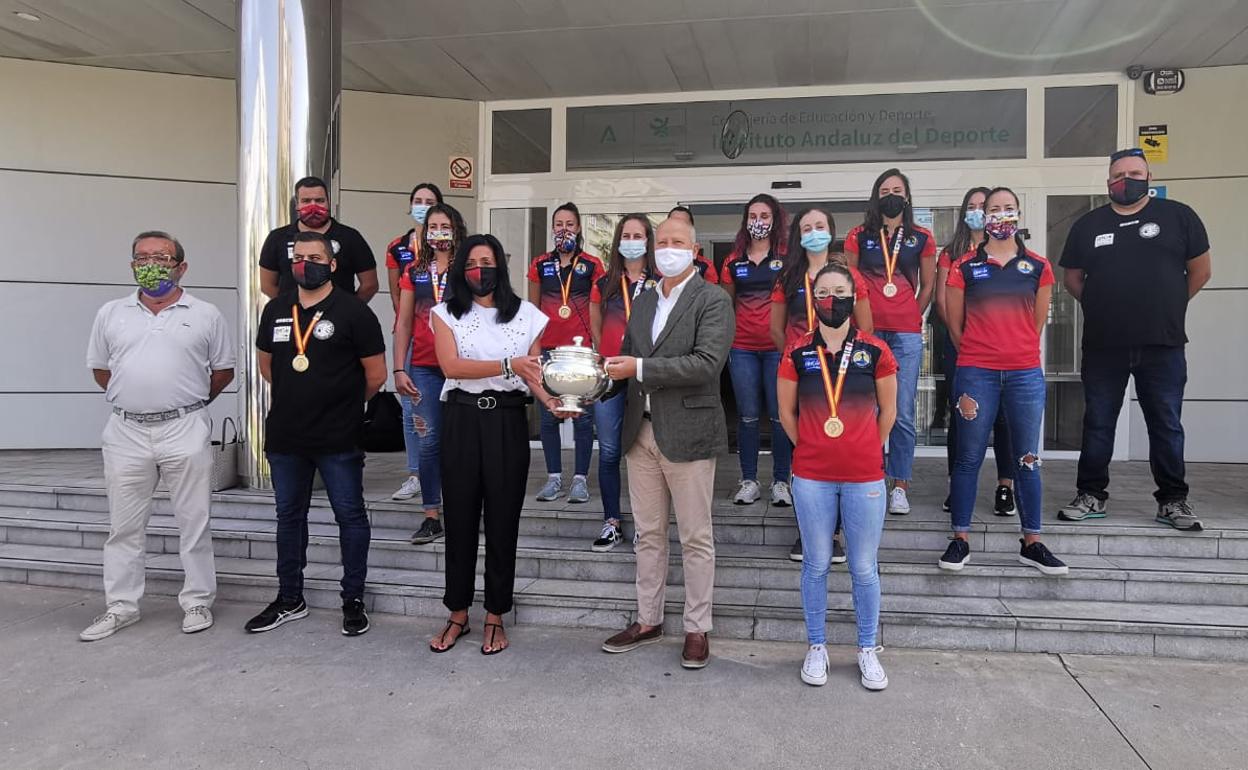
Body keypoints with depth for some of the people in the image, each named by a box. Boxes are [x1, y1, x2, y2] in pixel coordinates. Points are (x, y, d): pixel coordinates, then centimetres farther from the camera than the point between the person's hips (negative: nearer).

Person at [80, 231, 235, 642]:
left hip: (185, 431, -2)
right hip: (126, 431, 3)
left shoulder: (205, 315, 2)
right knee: (124, 525, 10)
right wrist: (134, 397, 10)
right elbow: (100, 369, 17)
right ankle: (120, 607, 22)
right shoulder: (111, 314, 9)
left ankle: (197, 602, 16)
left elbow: (223, 370, 8)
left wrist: (186, 402, 7)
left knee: (194, 522, 4)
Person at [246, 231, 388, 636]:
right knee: (289, 516, 15)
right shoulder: (275, 310, 9)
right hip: (285, 436, 5)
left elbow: (376, 375, -6)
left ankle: (353, 600, 16)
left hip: (339, 439, -5)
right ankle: (289, 599, 29)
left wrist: (343, 404, 6)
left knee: (350, 516, 3)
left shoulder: (353, 311, -7)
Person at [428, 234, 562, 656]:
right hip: (461, 420, 0)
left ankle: (495, 618, 17)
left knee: (503, 519, 4)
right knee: (460, 518, 6)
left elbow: (534, 372, 0)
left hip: (508, 422, 0)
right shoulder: (446, 313, 5)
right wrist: (508, 365, -20)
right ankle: (458, 615, 21)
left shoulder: (526, 315, 7)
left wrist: (550, 399, -21)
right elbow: (451, 365, -10)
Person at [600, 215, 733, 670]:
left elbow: (707, 363, -19)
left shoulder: (713, 301, -6)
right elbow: (626, 359, 17)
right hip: (642, 432, 6)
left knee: (695, 538, 4)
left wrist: (640, 368, -20)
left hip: (687, 433, -6)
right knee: (648, 534, 14)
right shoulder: (643, 302, 15)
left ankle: (697, 629, 16)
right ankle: (647, 621, 26)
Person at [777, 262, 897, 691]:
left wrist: (865, 451, 10)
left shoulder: (875, 351, -1)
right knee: (816, 565, 10)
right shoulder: (797, 353, -1)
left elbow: (888, 410, 8)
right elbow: (786, 411, 9)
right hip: (811, 477, 0)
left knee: (864, 568, 8)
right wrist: (811, 449, 10)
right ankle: (817, 647, 25)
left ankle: (868, 650, 25)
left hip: (864, 477, 0)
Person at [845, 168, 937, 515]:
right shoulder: (859, 236, 9)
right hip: (867, 331, 0)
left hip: (906, 335, 0)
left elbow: (927, 286, 15)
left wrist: (911, 318, 7)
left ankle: (900, 486, 8)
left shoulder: (922, 239, 10)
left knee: (903, 413, -2)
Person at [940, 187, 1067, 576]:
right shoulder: (964, 267, 3)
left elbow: (1036, 324, 14)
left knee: (1027, 459, 7)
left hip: (1025, 374, 2)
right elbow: (955, 325, 6)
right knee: (969, 457, 3)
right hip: (976, 375, -2)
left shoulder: (1038, 267, 8)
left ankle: (1032, 543, 17)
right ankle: (960, 540, 11)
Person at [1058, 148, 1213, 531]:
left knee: (1166, 425, 6)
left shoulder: (1178, 216, 3)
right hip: (1103, 347, 2)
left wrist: (1168, 305, 9)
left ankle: (1173, 500, 16)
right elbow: (1072, 278, 15)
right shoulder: (1088, 225, 9)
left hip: (1162, 346, -1)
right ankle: (1091, 496, 16)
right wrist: (1101, 307, 8)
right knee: (1097, 424, 7)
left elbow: (1201, 270, 7)